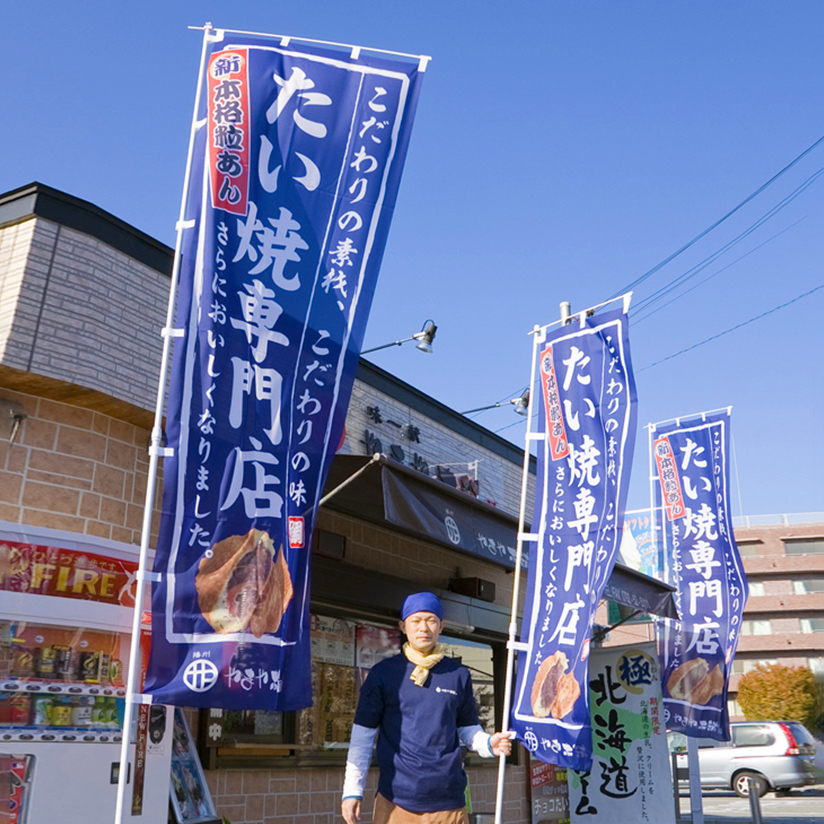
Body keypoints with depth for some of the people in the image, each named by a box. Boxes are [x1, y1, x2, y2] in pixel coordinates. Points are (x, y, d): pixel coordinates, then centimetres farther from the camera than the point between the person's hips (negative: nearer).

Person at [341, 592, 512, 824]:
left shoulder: (459, 675, 9)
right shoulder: (383, 673, 2)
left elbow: (467, 728, 16)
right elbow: (362, 735, 3)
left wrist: (488, 744, -5)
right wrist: (352, 791, -2)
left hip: (449, 803, 2)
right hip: (395, 801, -2)